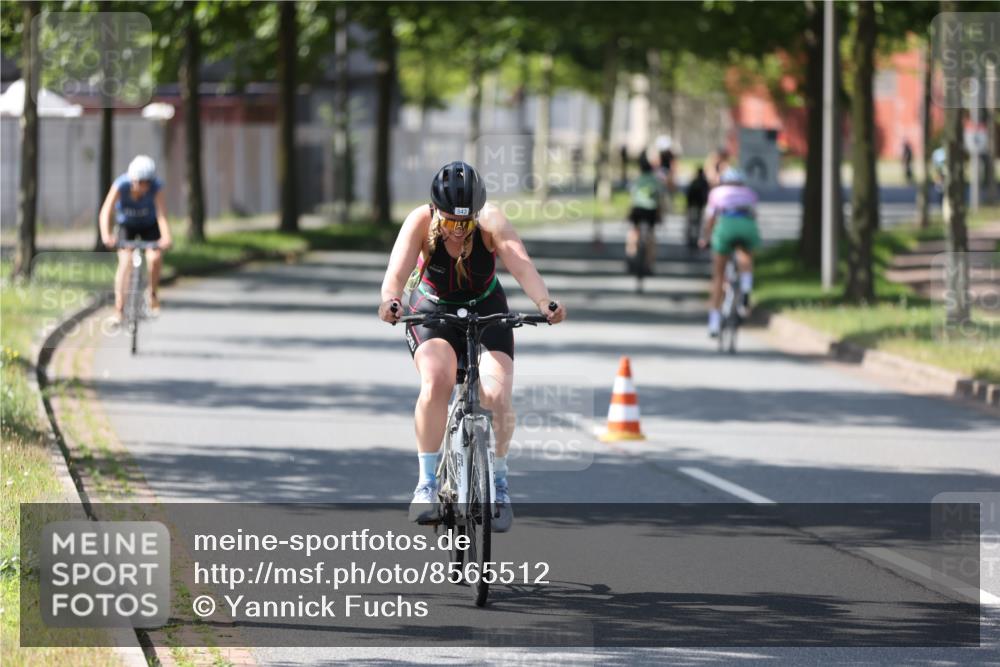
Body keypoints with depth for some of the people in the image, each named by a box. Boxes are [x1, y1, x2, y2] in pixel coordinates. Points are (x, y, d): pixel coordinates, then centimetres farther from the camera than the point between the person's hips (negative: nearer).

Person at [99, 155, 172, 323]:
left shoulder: (156, 187, -30)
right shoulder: (121, 185, -30)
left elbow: (161, 214, -40)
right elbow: (106, 211, -37)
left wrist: (166, 237, -57)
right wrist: (106, 235, -54)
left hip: (149, 226, 0)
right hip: (125, 225, 0)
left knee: (155, 257, -24)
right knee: (125, 261, -21)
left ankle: (153, 294, 4)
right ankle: (118, 310, -19)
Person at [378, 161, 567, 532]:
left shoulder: (492, 223, -26)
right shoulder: (421, 222, -25)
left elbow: (521, 264, -42)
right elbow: (398, 266, -42)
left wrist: (545, 303, -61)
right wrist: (390, 300, -63)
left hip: (485, 310, 1)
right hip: (432, 309, -1)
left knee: (496, 397, -19)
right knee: (436, 382, -29)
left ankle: (499, 479, 7)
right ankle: (426, 483, -17)